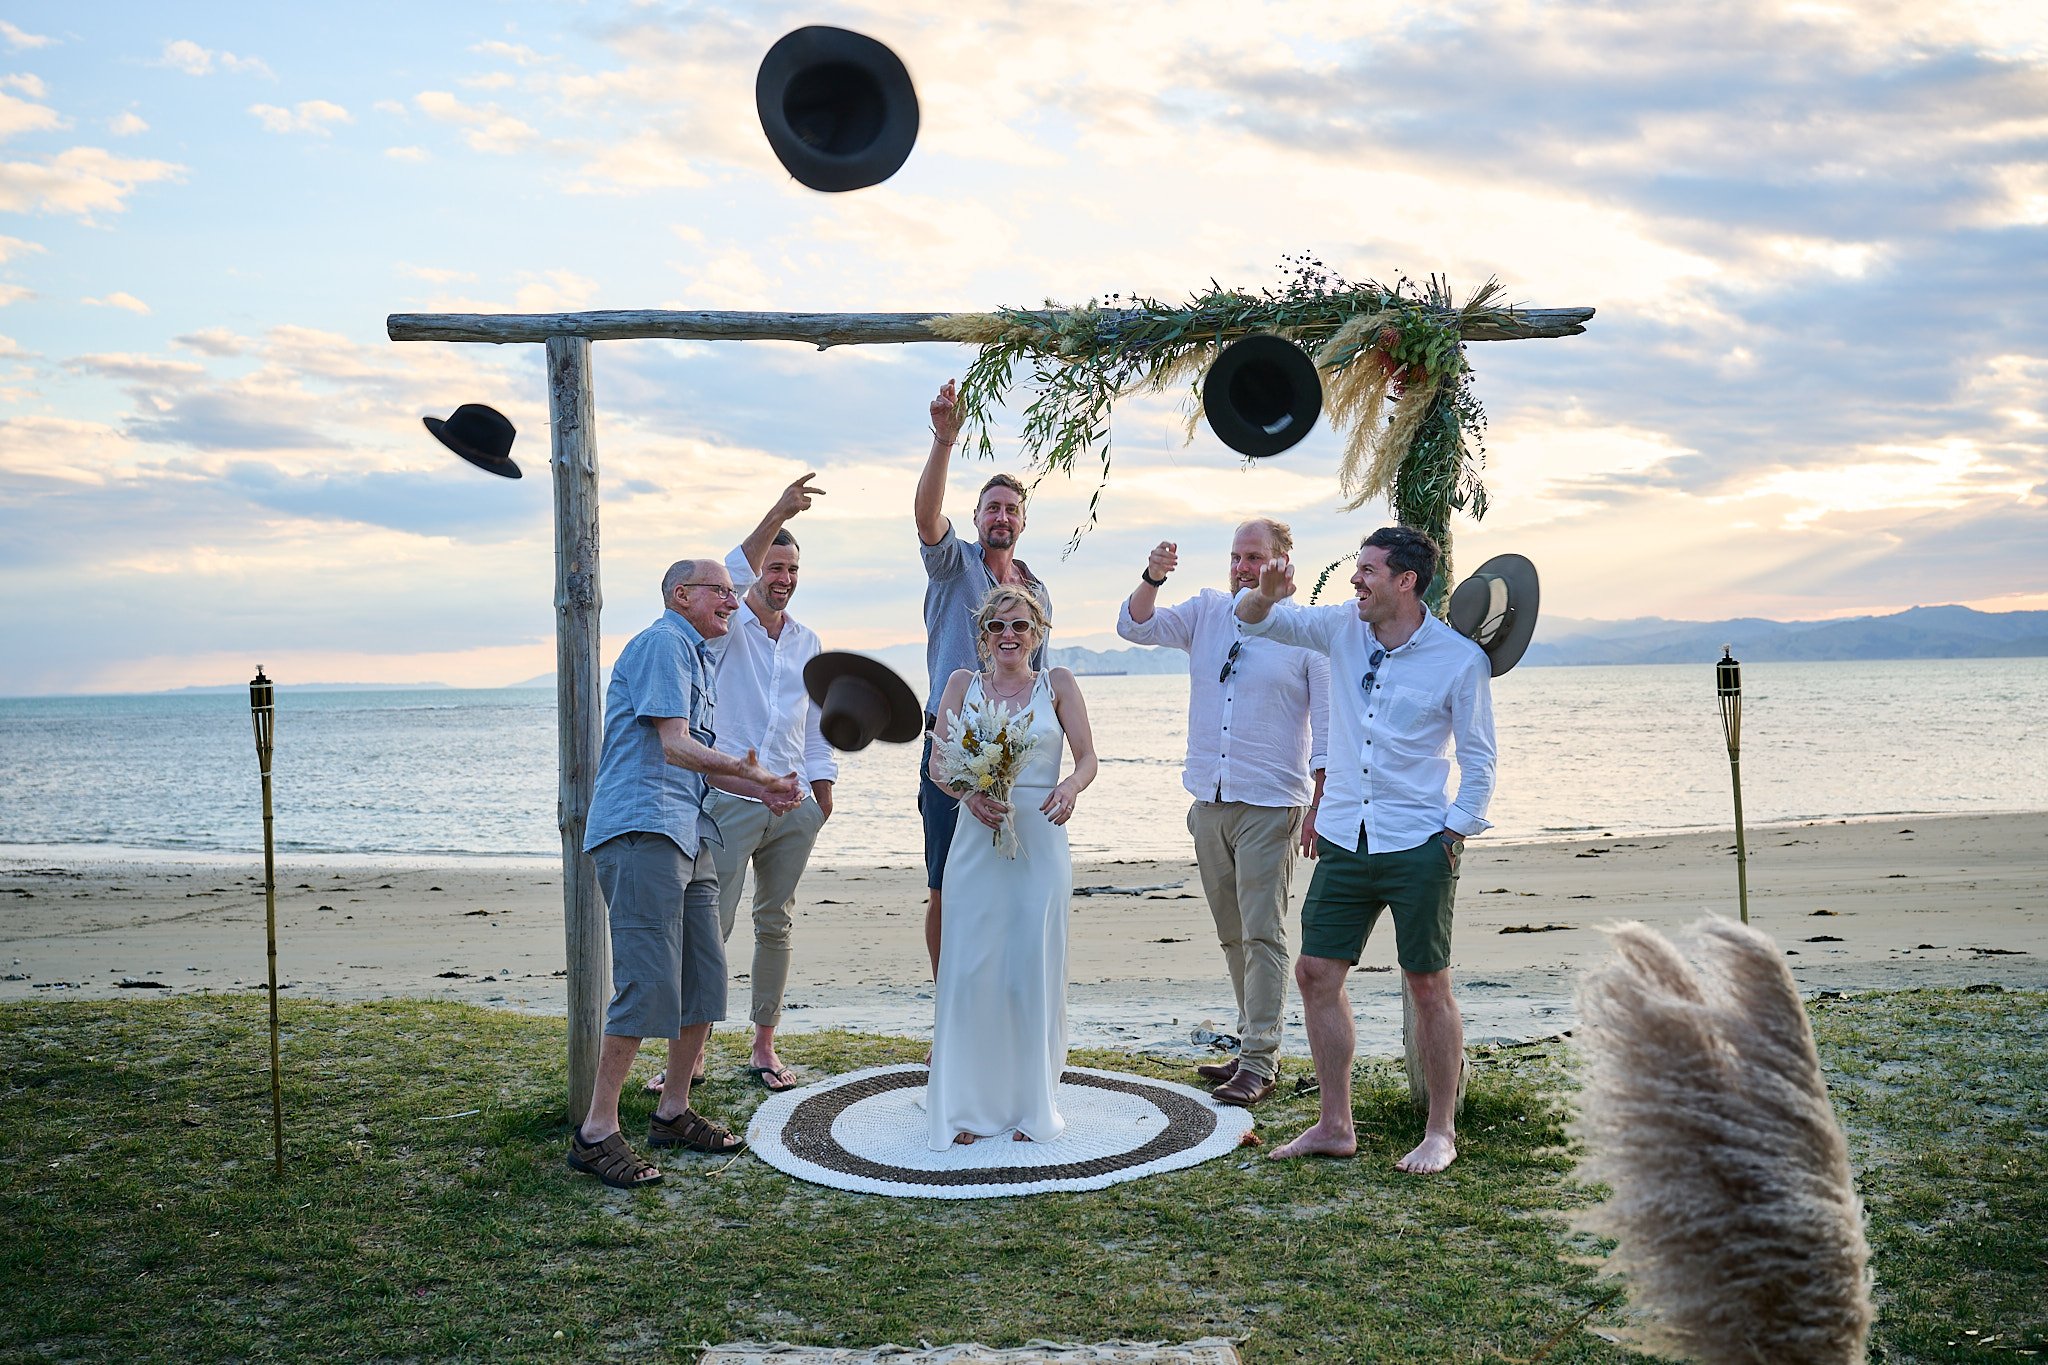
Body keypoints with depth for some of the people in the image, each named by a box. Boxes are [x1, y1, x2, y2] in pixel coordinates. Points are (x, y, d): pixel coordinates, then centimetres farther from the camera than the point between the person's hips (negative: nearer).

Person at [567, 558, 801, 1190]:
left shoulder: (694, 656, 26)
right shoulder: (662, 643, -6)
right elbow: (673, 746, -17)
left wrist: (759, 786, 30)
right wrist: (738, 767, -31)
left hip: (687, 836, 10)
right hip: (640, 831, -10)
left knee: (705, 979, 9)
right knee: (648, 985, -14)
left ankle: (674, 1113, 21)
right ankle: (596, 1133, -7)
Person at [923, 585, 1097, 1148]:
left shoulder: (1057, 684, 6)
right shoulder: (963, 683, 8)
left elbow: (1087, 758, 2)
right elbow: (937, 765, 4)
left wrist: (1070, 787, -20)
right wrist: (969, 794, -16)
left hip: (1040, 843, -1)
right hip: (977, 842, 1)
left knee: (1033, 971, 2)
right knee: (968, 971, -1)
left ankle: (1031, 1104, 16)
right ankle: (966, 1105, 11)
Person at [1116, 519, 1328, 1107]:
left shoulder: (1307, 633, -4)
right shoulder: (1207, 612, 10)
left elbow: (1326, 728, -5)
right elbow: (1135, 626, 0)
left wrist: (1319, 808, -12)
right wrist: (1153, 578, -19)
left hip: (1271, 805, -5)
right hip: (1209, 802, 5)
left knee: (1263, 934, -5)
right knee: (1233, 936, 12)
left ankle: (1259, 1062, -1)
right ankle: (1253, 1045, 23)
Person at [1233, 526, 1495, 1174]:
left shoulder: (1461, 658, -7)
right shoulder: (1342, 628, 4)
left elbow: (1479, 761, -1)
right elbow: (1254, 619, 9)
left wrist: (1454, 836, -8)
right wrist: (1266, 593, -14)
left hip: (1419, 847, -5)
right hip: (1344, 839, 5)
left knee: (1428, 984, 2)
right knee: (1315, 972, 4)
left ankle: (1441, 1132, 17)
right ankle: (1335, 1125, 16)